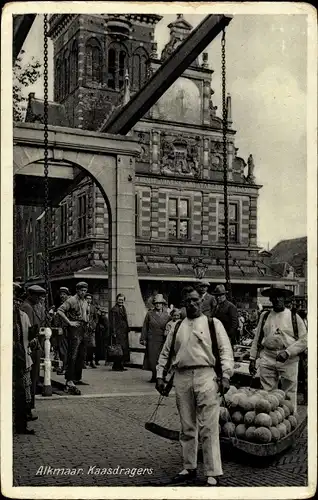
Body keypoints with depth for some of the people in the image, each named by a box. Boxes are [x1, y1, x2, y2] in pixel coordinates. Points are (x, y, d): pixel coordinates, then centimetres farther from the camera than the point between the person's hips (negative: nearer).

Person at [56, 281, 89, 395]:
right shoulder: (71, 300, -7)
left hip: (83, 330, 9)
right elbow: (59, 311, -16)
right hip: (74, 330, -9)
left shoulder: (85, 302, 19)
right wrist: (69, 322, -18)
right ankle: (70, 382, -19)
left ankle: (77, 377, 24)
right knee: (73, 356, -14)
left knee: (81, 355, 13)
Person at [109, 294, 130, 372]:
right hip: (118, 332, -8)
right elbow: (112, 322, -12)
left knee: (125, 349, 7)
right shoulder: (114, 310, -7)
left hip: (124, 332, 8)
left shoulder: (123, 309, 18)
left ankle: (120, 366, 13)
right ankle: (116, 366, -4)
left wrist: (127, 330, 16)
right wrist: (113, 332, -17)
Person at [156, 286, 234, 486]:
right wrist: (160, 376, 11)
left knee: (208, 428, -6)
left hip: (206, 376, -4)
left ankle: (213, 475, 0)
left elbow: (226, 350, -2)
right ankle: (189, 468, 24)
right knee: (187, 427, 12)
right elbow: (166, 353, 19)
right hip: (182, 378, 4)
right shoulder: (177, 327, 16)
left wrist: (225, 375, -12)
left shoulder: (213, 323, 5)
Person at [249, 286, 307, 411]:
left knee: (289, 395, 0)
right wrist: (252, 359, 11)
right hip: (267, 359, 2)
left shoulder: (294, 317, 4)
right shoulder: (264, 316, 12)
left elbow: (304, 340, 0)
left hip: (288, 360, -2)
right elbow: (257, 339, 14)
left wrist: (287, 352, -11)